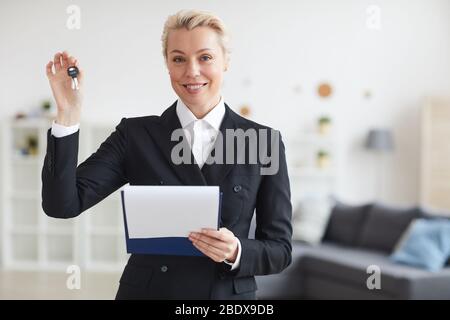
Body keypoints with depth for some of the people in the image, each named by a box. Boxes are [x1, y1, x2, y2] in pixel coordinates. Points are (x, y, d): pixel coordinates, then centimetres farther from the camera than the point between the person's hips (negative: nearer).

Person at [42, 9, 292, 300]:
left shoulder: (263, 141, -4)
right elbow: (63, 203, -12)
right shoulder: (136, 134, -3)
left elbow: (279, 248, -2)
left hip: (229, 293, 0)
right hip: (146, 290, 0)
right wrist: (68, 113, -19)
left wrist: (236, 252, -21)